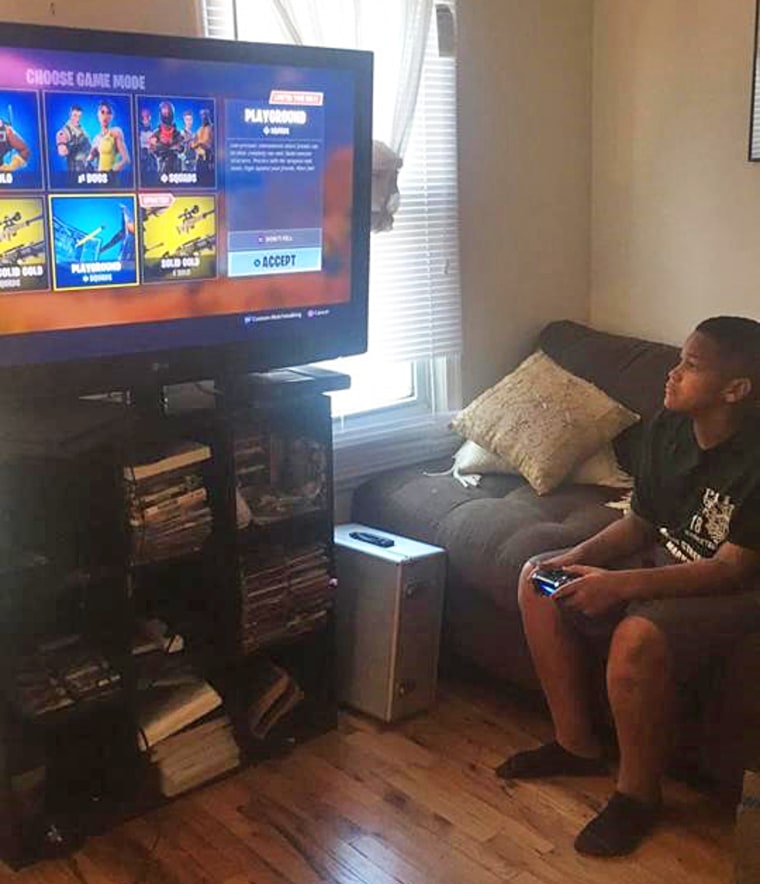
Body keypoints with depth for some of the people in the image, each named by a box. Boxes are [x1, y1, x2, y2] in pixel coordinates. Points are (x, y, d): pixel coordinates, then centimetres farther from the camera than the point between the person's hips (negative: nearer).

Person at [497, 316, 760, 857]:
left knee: (639, 635, -35)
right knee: (539, 581, -2)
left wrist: (620, 585, -33)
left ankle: (639, 794, -9)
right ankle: (577, 744, 8)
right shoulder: (669, 428, -3)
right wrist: (577, 558, -11)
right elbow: (639, 523, 6)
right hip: (663, 563, 9)